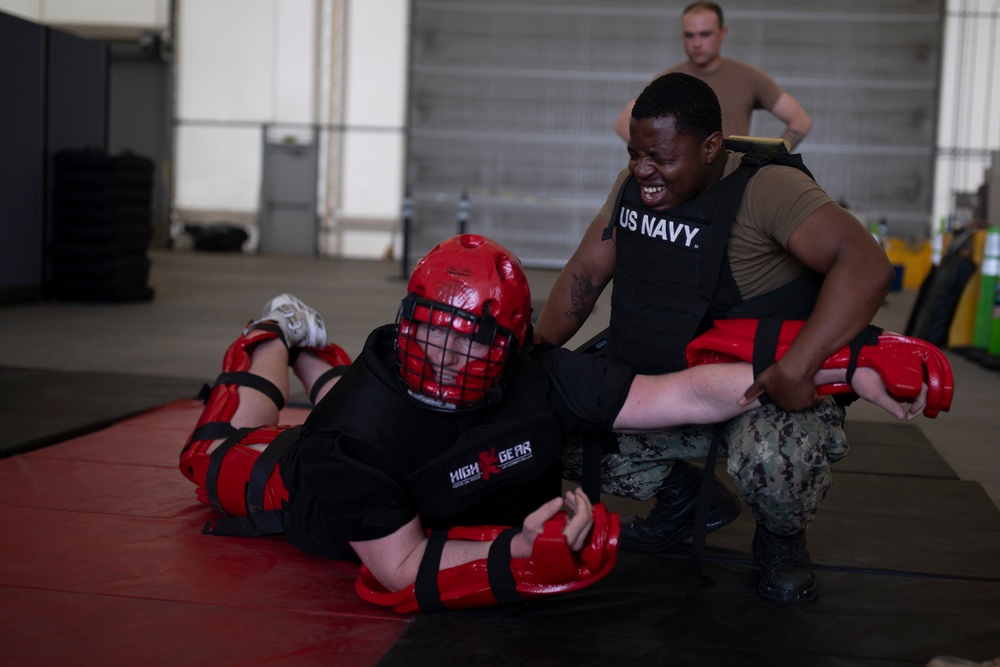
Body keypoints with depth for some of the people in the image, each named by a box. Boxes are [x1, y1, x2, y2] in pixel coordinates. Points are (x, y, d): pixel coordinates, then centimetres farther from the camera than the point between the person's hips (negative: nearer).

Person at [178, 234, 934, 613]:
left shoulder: (544, 385, -39)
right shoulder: (355, 434, -46)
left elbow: (694, 393, -41)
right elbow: (401, 573, -40)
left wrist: (848, 368, -45)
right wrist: (525, 556, -55)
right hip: (301, 487, -3)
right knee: (218, 457, 28)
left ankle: (317, 357, 53)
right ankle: (271, 342, 43)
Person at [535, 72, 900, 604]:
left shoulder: (767, 190, -23)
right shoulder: (633, 185, 1)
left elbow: (866, 266, -36)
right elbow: (585, 272, 9)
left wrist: (795, 369, -43)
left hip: (774, 386, -7)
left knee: (774, 463, -38)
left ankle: (781, 540, 3)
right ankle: (686, 499, 19)